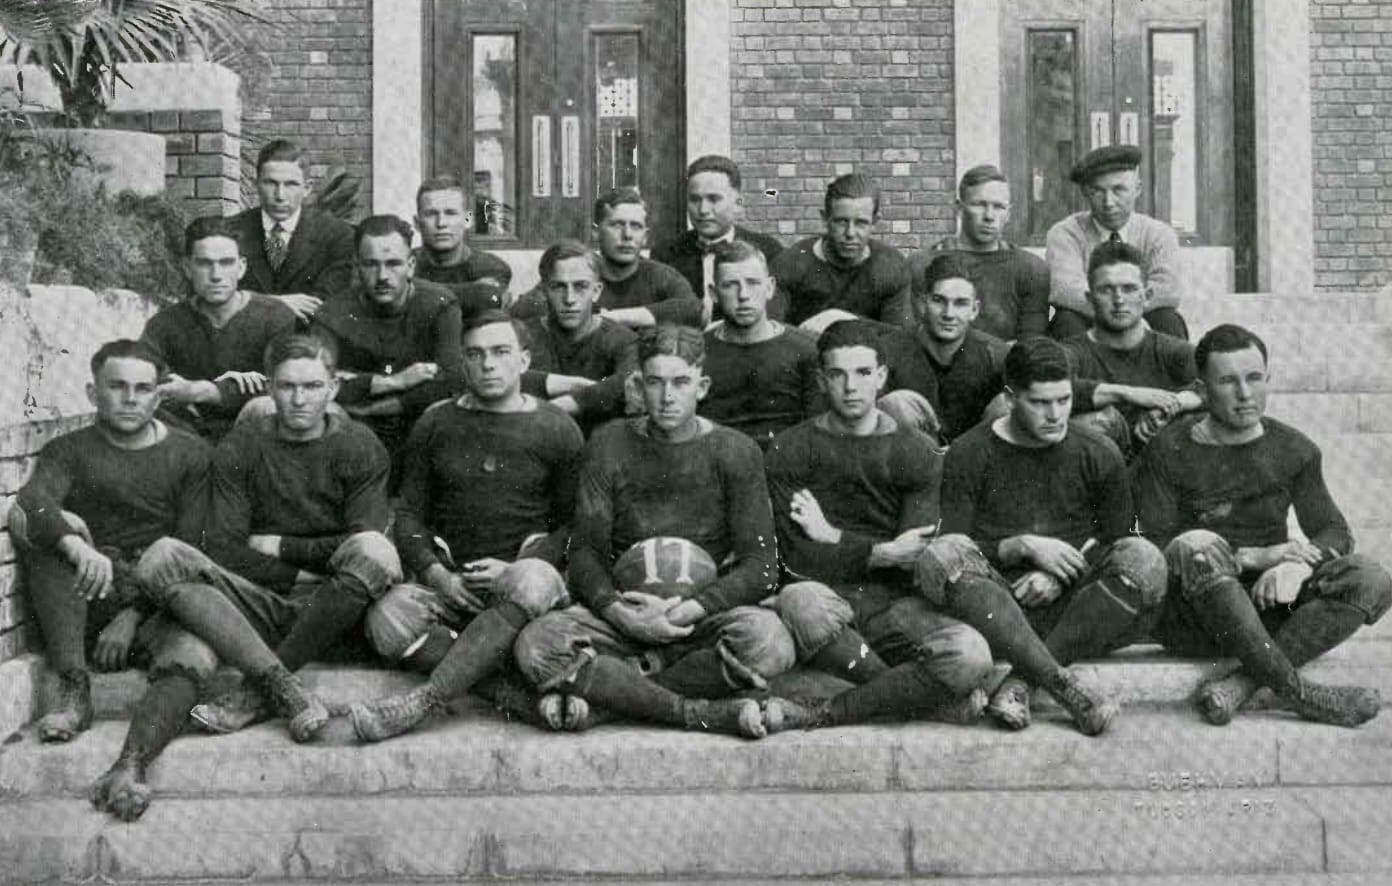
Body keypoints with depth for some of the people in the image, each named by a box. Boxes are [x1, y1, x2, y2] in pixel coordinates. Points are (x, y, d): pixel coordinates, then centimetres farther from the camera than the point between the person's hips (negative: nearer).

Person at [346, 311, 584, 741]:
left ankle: (423, 700, -42)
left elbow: (574, 524, 5)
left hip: (521, 574, -2)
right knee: (387, 617, -29)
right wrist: (438, 574, -6)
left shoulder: (556, 429, 8)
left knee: (534, 580, -39)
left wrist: (512, 570, -11)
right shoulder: (436, 424, 15)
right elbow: (409, 514, 13)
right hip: (448, 581, 2)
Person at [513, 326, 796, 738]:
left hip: (706, 612, -1)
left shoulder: (735, 452, 2)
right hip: (622, 613, 1)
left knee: (766, 642, -34)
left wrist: (684, 610, -18)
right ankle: (707, 714, -30)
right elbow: (585, 551, 3)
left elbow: (761, 566, -3)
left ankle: (599, 692, -21)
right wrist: (618, 612, -17)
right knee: (536, 645, -28)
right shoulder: (609, 445, 6)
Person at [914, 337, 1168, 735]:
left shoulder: (1098, 455, 9)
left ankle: (1021, 682, -30)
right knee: (941, 556, -31)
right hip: (995, 609, -1)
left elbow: (1117, 541, 9)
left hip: (1071, 608, 2)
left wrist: (1060, 575, -8)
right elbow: (954, 548, -1)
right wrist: (1023, 546, -14)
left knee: (1144, 557, -25)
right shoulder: (970, 454, 3)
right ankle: (1064, 686, -40)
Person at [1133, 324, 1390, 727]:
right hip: (1192, 618, -4)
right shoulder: (1169, 452, -4)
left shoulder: (1293, 449, 8)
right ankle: (1294, 690, -35)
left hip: (1266, 609, 4)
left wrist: (1295, 566, -17)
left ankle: (1240, 683, -32)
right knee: (1197, 545, -35)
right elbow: (1158, 549, -11)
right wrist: (1256, 557, -18)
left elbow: (1333, 532, 7)